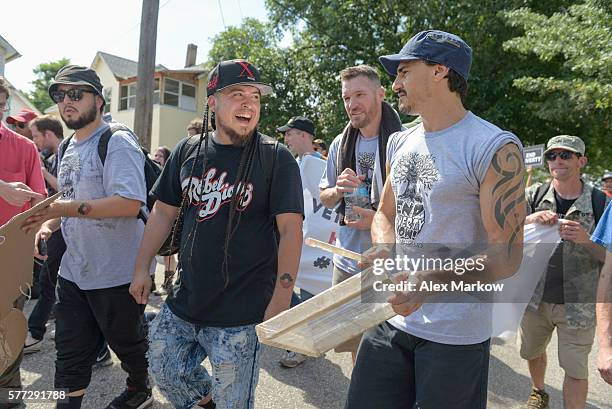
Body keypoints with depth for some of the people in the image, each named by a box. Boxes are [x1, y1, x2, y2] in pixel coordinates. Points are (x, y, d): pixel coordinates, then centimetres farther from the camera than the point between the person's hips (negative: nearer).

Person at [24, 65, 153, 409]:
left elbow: (130, 203, -28)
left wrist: (65, 208, -28)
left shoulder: (118, 142, -16)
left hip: (117, 273, -7)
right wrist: (50, 224, 2)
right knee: (71, 350, 16)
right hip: (74, 270, 8)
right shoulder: (67, 148, 12)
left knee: (126, 342, 15)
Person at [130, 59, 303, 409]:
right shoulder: (188, 151, 4)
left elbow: (290, 229, -14)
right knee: (165, 372, 19)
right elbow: (164, 212, 11)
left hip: (241, 314, -4)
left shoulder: (276, 158, -10)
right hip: (183, 303, 5)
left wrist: (281, 300, -19)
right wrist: (142, 268, 8)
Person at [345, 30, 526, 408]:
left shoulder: (496, 148, -14)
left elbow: (506, 256, -16)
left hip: (456, 335, -6)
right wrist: (384, 248, -6)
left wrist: (430, 281, -31)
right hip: (393, 318, 6)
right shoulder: (401, 142, 8)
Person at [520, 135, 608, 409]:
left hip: (577, 304, -3)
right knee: (532, 352, 22)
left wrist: (586, 240, -24)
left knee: (576, 370, 5)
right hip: (535, 298, 3)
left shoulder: (600, 203, -6)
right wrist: (531, 219, -27)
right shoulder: (535, 195, -1)